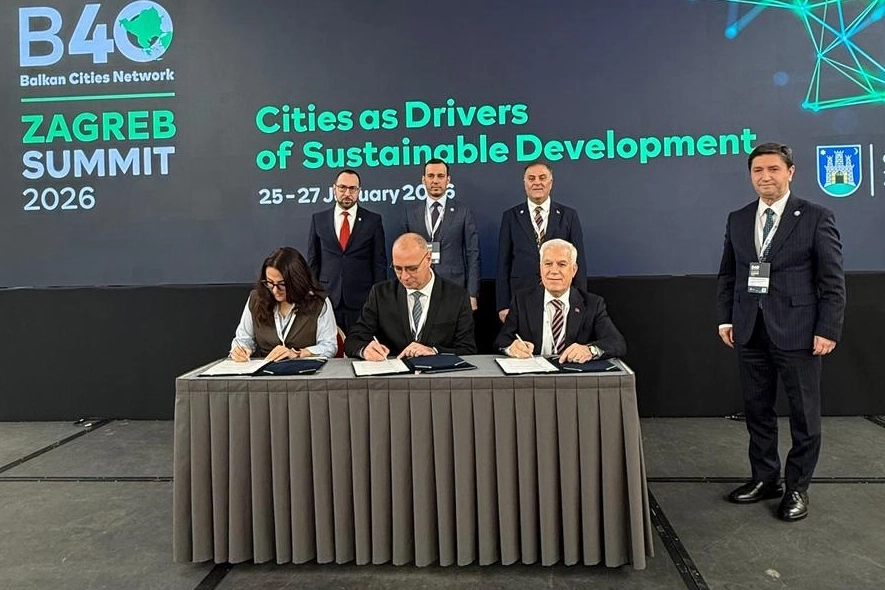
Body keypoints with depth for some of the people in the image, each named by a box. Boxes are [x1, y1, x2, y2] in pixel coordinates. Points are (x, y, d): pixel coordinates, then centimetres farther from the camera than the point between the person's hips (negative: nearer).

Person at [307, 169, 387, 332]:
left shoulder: (373, 220, 3)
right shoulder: (318, 219, 8)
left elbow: (379, 263, 3)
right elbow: (313, 261, 10)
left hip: (362, 300, -1)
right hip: (327, 299, 1)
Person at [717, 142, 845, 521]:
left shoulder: (816, 218, -3)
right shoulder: (737, 220, 9)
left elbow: (833, 281, -5)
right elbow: (727, 275, 12)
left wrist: (828, 330, -10)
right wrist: (726, 318, 5)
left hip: (797, 331, -4)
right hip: (750, 332, 4)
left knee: (804, 414, 6)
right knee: (757, 410, 12)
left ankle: (797, 487, 22)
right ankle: (765, 478, 27)